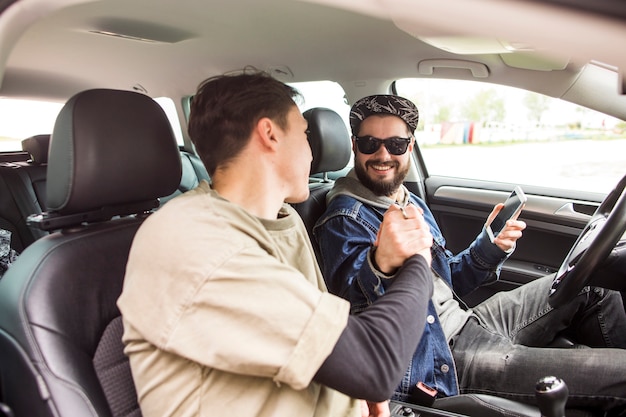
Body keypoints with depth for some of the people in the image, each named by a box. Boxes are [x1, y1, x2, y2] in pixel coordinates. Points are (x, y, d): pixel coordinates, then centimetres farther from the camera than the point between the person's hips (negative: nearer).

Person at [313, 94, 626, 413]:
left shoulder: (411, 202, 11)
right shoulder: (344, 220, -16)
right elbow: (353, 298, -31)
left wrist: (490, 247, -3)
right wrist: (381, 263, -53)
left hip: (465, 323, 9)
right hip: (440, 357, -9)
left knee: (591, 291, 17)